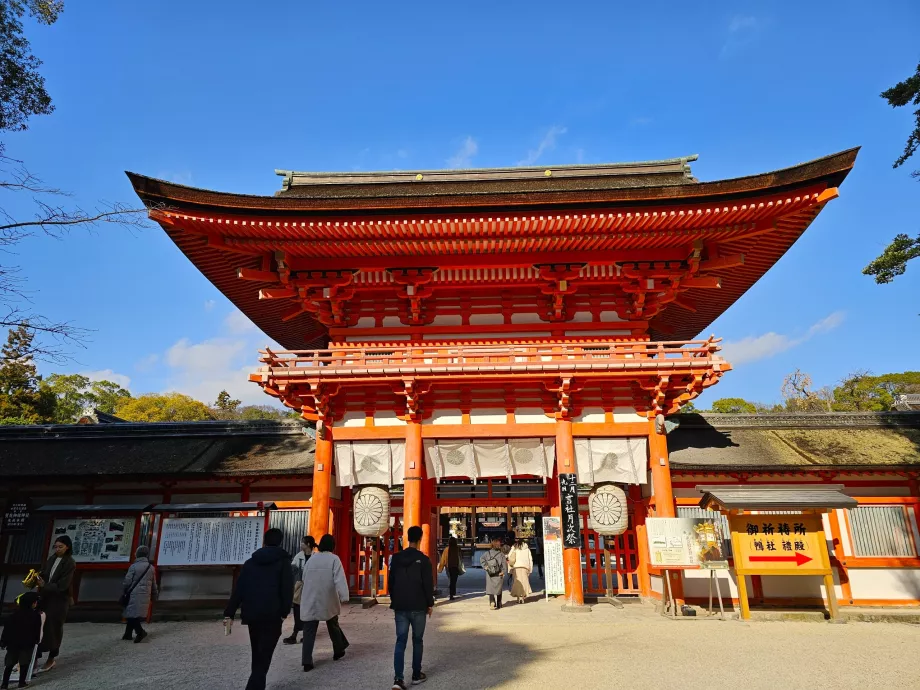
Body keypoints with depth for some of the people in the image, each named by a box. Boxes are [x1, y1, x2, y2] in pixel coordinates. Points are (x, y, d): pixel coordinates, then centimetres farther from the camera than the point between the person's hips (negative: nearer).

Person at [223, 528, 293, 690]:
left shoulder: (250, 562, 9)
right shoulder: (283, 561, -2)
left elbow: (238, 589, 6)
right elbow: (287, 589, -11)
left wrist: (229, 613, 7)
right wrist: (285, 612, -5)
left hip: (252, 614, 5)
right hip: (272, 615, -5)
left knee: (257, 655, 21)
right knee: (264, 657, -1)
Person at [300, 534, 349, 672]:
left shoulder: (311, 559, 6)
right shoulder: (334, 559, -8)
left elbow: (304, 578, 17)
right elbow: (339, 579, -18)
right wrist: (344, 596, -22)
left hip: (309, 601, 2)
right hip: (328, 601, -2)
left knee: (309, 632, 3)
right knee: (333, 626, 19)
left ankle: (307, 662, -5)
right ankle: (338, 651, 34)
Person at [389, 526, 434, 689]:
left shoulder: (396, 558, 2)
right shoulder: (423, 559, -10)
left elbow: (391, 582, 8)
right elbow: (428, 584, -10)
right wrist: (430, 603, 2)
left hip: (400, 606, 3)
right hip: (418, 607, -3)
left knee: (400, 641, 3)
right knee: (417, 640, 12)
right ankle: (416, 675, 21)